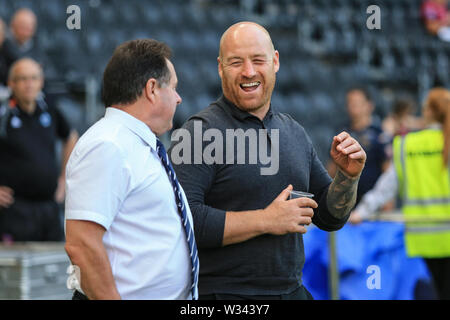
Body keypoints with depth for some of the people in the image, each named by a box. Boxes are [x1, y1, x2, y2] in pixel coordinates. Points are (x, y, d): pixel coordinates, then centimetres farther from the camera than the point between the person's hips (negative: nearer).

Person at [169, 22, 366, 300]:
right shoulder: (201, 131, -10)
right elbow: (183, 220, -21)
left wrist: (348, 177, -2)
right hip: (223, 292, -6)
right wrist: (266, 221, -17)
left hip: (293, 290, 6)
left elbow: (330, 218, 16)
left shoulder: (295, 133, 10)